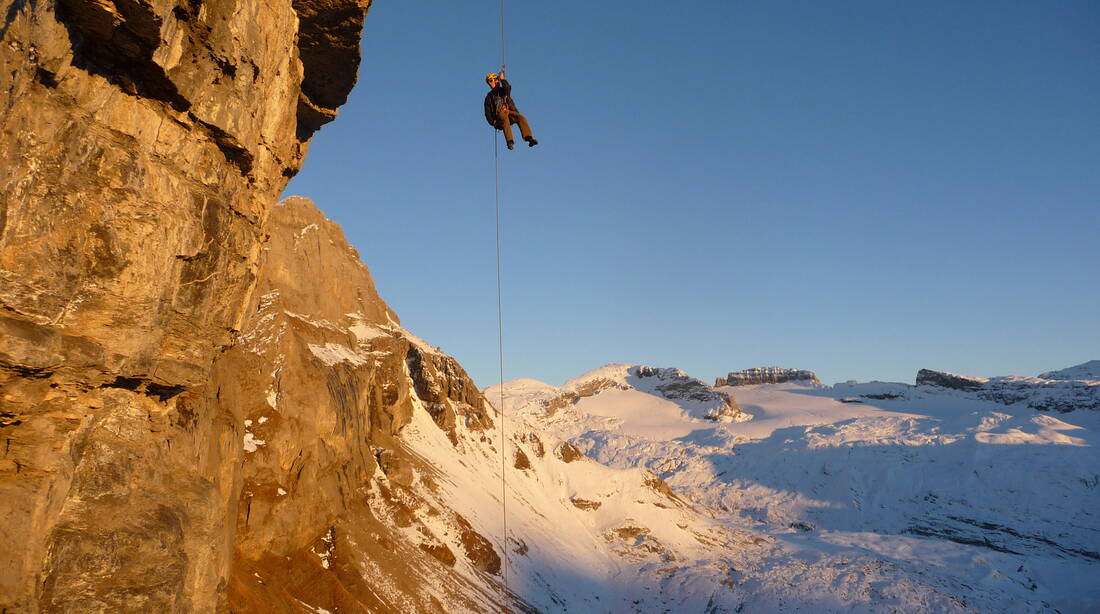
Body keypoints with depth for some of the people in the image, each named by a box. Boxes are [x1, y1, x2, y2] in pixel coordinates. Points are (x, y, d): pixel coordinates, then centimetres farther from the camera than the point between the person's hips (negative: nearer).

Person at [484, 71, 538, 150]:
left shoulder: (503, 90, 21)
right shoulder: (489, 97, 20)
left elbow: (508, 88, -7)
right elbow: (487, 113, 12)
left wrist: (502, 80, -17)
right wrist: (493, 122, -3)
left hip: (510, 113, 2)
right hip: (499, 117, -2)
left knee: (521, 118, -29)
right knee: (504, 118, -38)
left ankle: (529, 138, -44)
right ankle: (510, 141, -50)